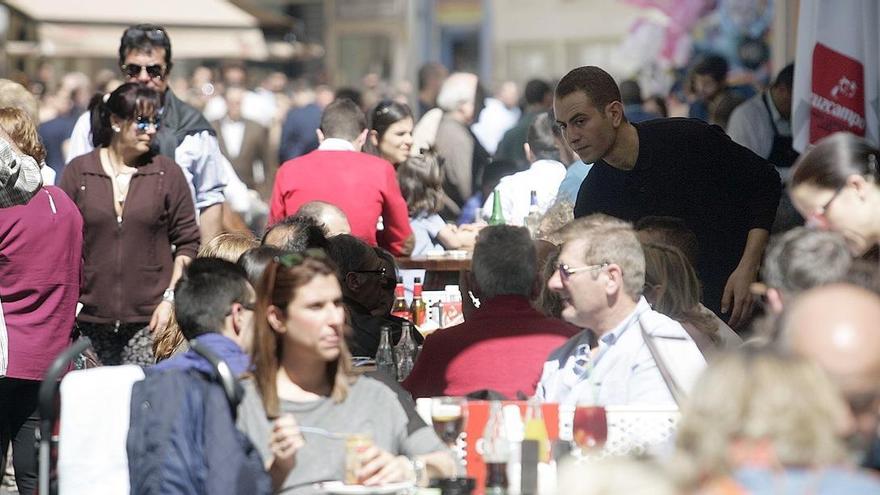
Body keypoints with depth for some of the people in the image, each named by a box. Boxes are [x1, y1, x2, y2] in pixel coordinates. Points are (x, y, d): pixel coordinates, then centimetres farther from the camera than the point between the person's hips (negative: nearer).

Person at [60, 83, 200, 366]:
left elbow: (187, 242, 6)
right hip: (91, 318, 1)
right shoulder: (78, 171, 6)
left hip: (149, 321, -1)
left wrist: (170, 299, -3)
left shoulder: (168, 173, 5)